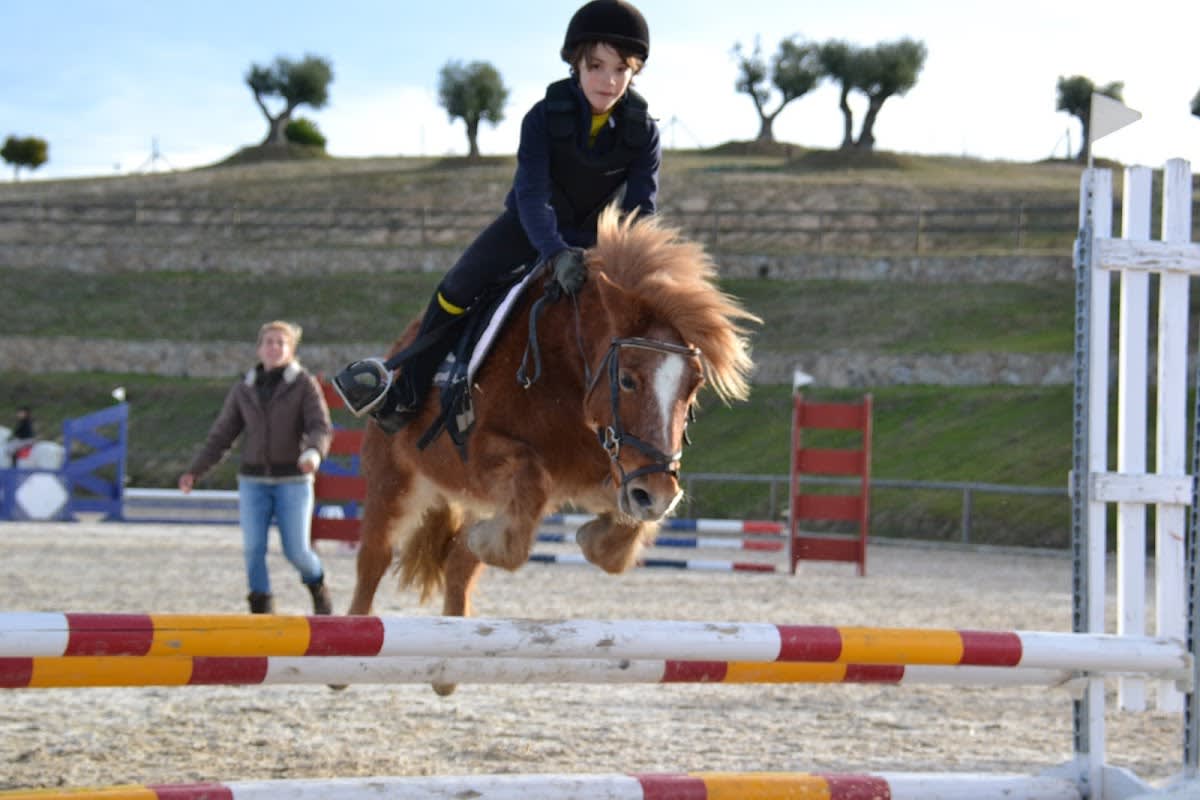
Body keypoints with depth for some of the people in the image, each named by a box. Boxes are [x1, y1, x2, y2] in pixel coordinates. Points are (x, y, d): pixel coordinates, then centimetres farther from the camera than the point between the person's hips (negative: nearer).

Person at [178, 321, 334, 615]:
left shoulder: (305, 386, -3)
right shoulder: (244, 390, 7)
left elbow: (321, 428, -14)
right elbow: (221, 436, 10)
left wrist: (314, 451, -36)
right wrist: (194, 471, 1)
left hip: (293, 480, -3)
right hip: (253, 480, 3)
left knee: (296, 550, -4)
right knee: (253, 548, -6)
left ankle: (317, 586, 28)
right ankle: (261, 607, 8)